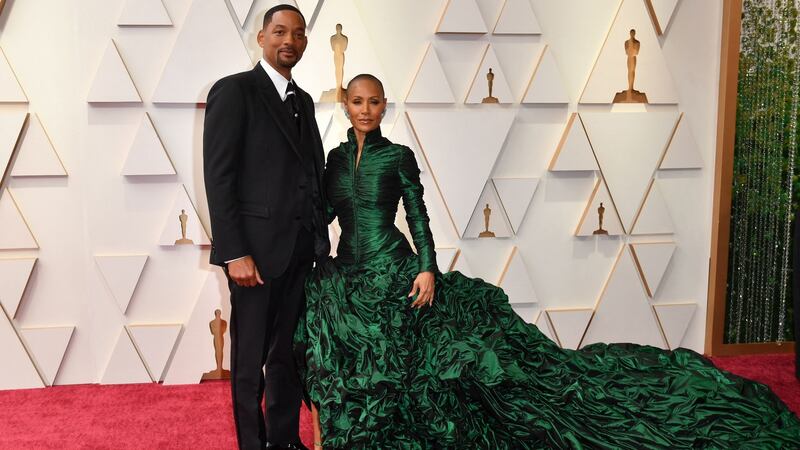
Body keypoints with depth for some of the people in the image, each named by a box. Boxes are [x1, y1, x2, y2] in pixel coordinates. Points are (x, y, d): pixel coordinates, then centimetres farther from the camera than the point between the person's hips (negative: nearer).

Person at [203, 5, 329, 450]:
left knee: (289, 354, 14)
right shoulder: (234, 90, -5)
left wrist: (322, 241, 9)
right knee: (250, 360, 7)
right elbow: (218, 176, -11)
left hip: (302, 250, 6)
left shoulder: (304, 101, 17)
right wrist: (234, 253, -16)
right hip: (258, 248, -6)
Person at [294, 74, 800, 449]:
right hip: (345, 287, 5)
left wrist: (427, 269, -17)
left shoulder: (399, 156, -2)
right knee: (361, 383, 9)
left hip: (394, 275, -5)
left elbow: (419, 218, -5)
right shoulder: (336, 157, 11)